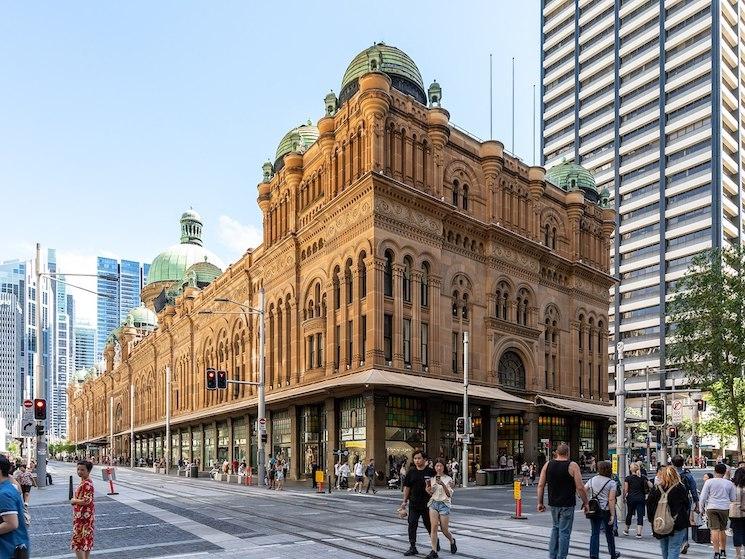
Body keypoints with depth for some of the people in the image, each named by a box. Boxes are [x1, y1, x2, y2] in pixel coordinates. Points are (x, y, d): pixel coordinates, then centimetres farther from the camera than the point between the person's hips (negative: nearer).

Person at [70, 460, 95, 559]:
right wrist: (75, 499, 7)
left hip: (83, 516, -10)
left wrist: (74, 500, -14)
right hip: (85, 515, 10)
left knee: (78, 541, -5)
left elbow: (86, 501, -27)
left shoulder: (87, 484, -22)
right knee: (86, 539, 17)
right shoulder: (84, 482, 10)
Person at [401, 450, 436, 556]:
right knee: (412, 524, 0)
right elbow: (407, 487, 8)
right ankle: (412, 547, 8)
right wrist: (405, 501, 6)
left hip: (427, 504, -3)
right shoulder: (411, 472, 3)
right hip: (414, 503, 3)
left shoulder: (431, 472, -6)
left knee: (429, 525, 9)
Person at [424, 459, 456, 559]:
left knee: (445, 530, 3)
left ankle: (452, 541, 36)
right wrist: (428, 489, -5)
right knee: (433, 527, -11)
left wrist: (443, 484, -24)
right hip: (433, 503, 3)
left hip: (444, 504, -2)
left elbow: (449, 494, -9)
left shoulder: (448, 479, 0)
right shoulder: (432, 479, 10)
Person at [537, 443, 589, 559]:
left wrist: (540, 502, 9)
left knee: (556, 528, 21)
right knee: (564, 532, 3)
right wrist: (585, 503, 0)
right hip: (567, 505, -4)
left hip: (553, 503, 5)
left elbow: (540, 485, 3)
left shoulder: (547, 465, 3)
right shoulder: (572, 466, -9)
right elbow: (580, 487, -12)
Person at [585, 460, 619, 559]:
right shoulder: (611, 483, -8)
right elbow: (611, 500, -13)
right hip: (606, 511, -2)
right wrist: (612, 515, -11)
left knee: (595, 533, 4)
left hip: (594, 510, 2)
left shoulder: (592, 480, 4)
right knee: (609, 533, 15)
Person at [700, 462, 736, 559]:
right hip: (725, 508, 3)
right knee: (722, 530, 15)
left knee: (715, 529, -4)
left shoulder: (709, 482, -4)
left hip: (712, 508, -2)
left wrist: (702, 507, 10)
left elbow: (703, 497, -4)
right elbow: (733, 498, 9)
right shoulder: (729, 483, 1)